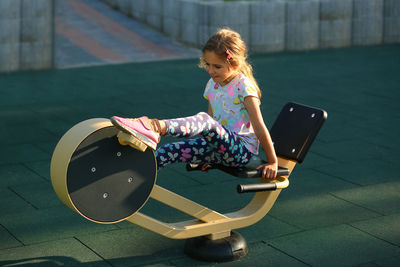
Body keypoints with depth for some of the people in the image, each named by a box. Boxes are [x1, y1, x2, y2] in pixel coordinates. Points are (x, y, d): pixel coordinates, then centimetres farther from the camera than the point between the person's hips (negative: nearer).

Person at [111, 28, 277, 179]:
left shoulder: (243, 86, -11)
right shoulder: (212, 85, 12)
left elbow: (259, 127, -11)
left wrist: (272, 162, -8)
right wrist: (207, 157, 20)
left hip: (242, 150, -8)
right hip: (220, 146, 8)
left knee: (203, 119, -35)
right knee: (171, 150, -13)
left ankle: (156, 128, -58)